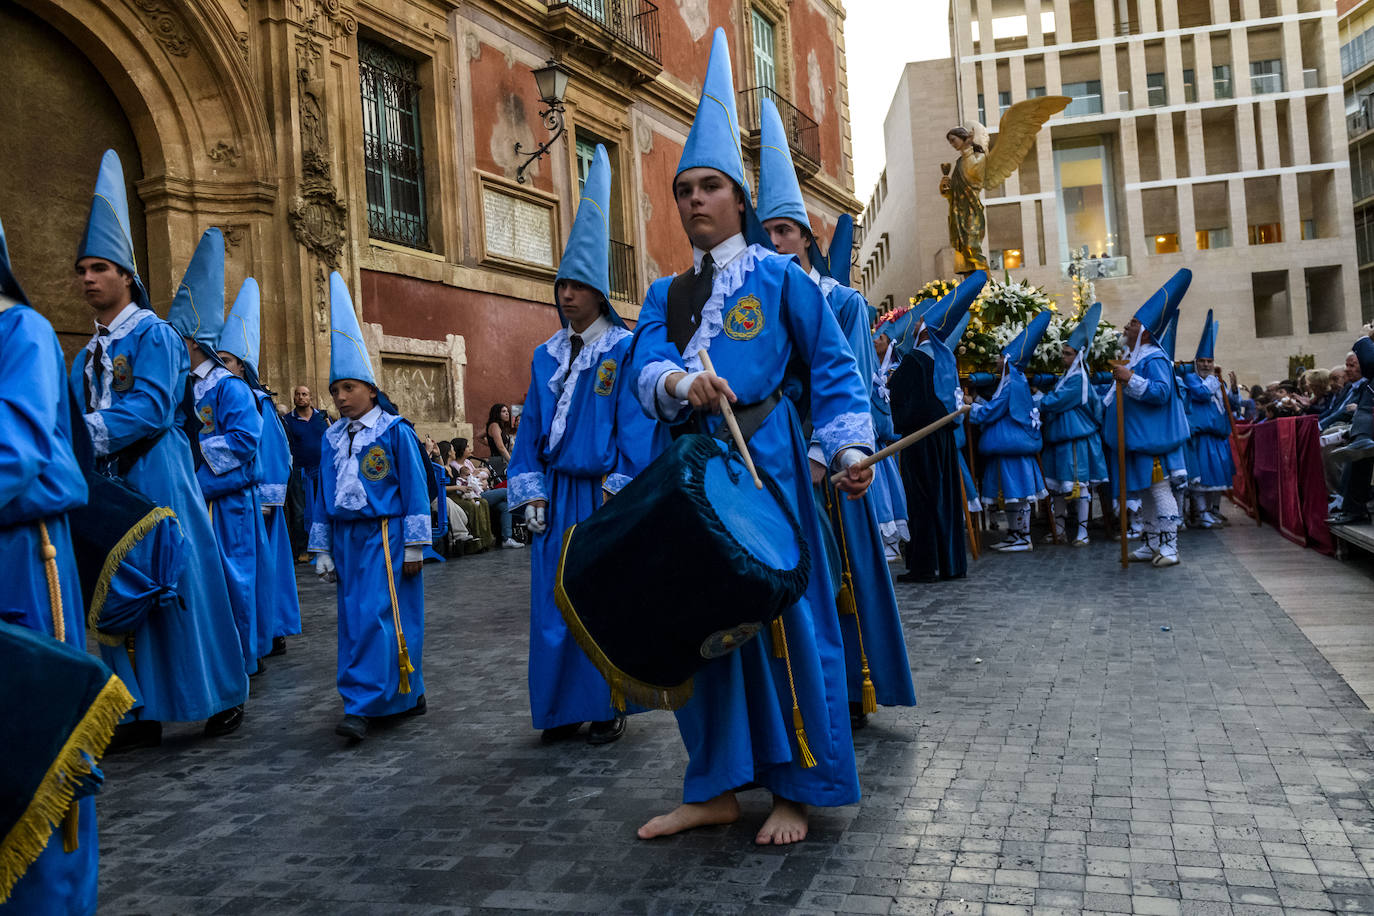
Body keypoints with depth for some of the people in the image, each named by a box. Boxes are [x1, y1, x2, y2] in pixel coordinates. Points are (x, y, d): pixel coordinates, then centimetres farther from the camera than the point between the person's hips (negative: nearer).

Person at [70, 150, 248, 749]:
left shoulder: (153, 334, -5)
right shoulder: (87, 353, 17)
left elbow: (150, 409, -16)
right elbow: (79, 420, 13)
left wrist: (89, 432, -21)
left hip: (156, 479, -7)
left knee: (177, 583, -2)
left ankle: (224, 695, 12)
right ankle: (142, 714, 16)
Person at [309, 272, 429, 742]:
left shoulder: (395, 431, -5)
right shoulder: (332, 438, 12)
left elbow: (415, 488, -6)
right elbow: (324, 496, 16)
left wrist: (414, 544, -8)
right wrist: (322, 548, 13)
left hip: (385, 536, -6)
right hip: (347, 538, 7)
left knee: (376, 617, -12)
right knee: (355, 620, 9)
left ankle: (361, 706, -9)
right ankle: (407, 696, 21)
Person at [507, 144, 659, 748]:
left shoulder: (625, 352, -4)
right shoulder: (547, 356, 12)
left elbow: (636, 428, -8)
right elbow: (532, 428, 13)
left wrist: (620, 492, -13)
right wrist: (532, 491, 5)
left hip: (604, 494, -5)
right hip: (557, 494, 5)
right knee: (554, 600, 7)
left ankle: (609, 705, 16)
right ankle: (563, 708, 19)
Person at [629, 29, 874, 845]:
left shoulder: (779, 275, 5)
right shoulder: (665, 295, 16)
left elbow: (833, 366, 2)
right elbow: (644, 366, 0)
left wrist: (850, 445, -11)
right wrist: (678, 382, -23)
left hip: (764, 459, -4)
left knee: (782, 612, -2)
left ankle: (799, 788, 13)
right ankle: (717, 787, 20)